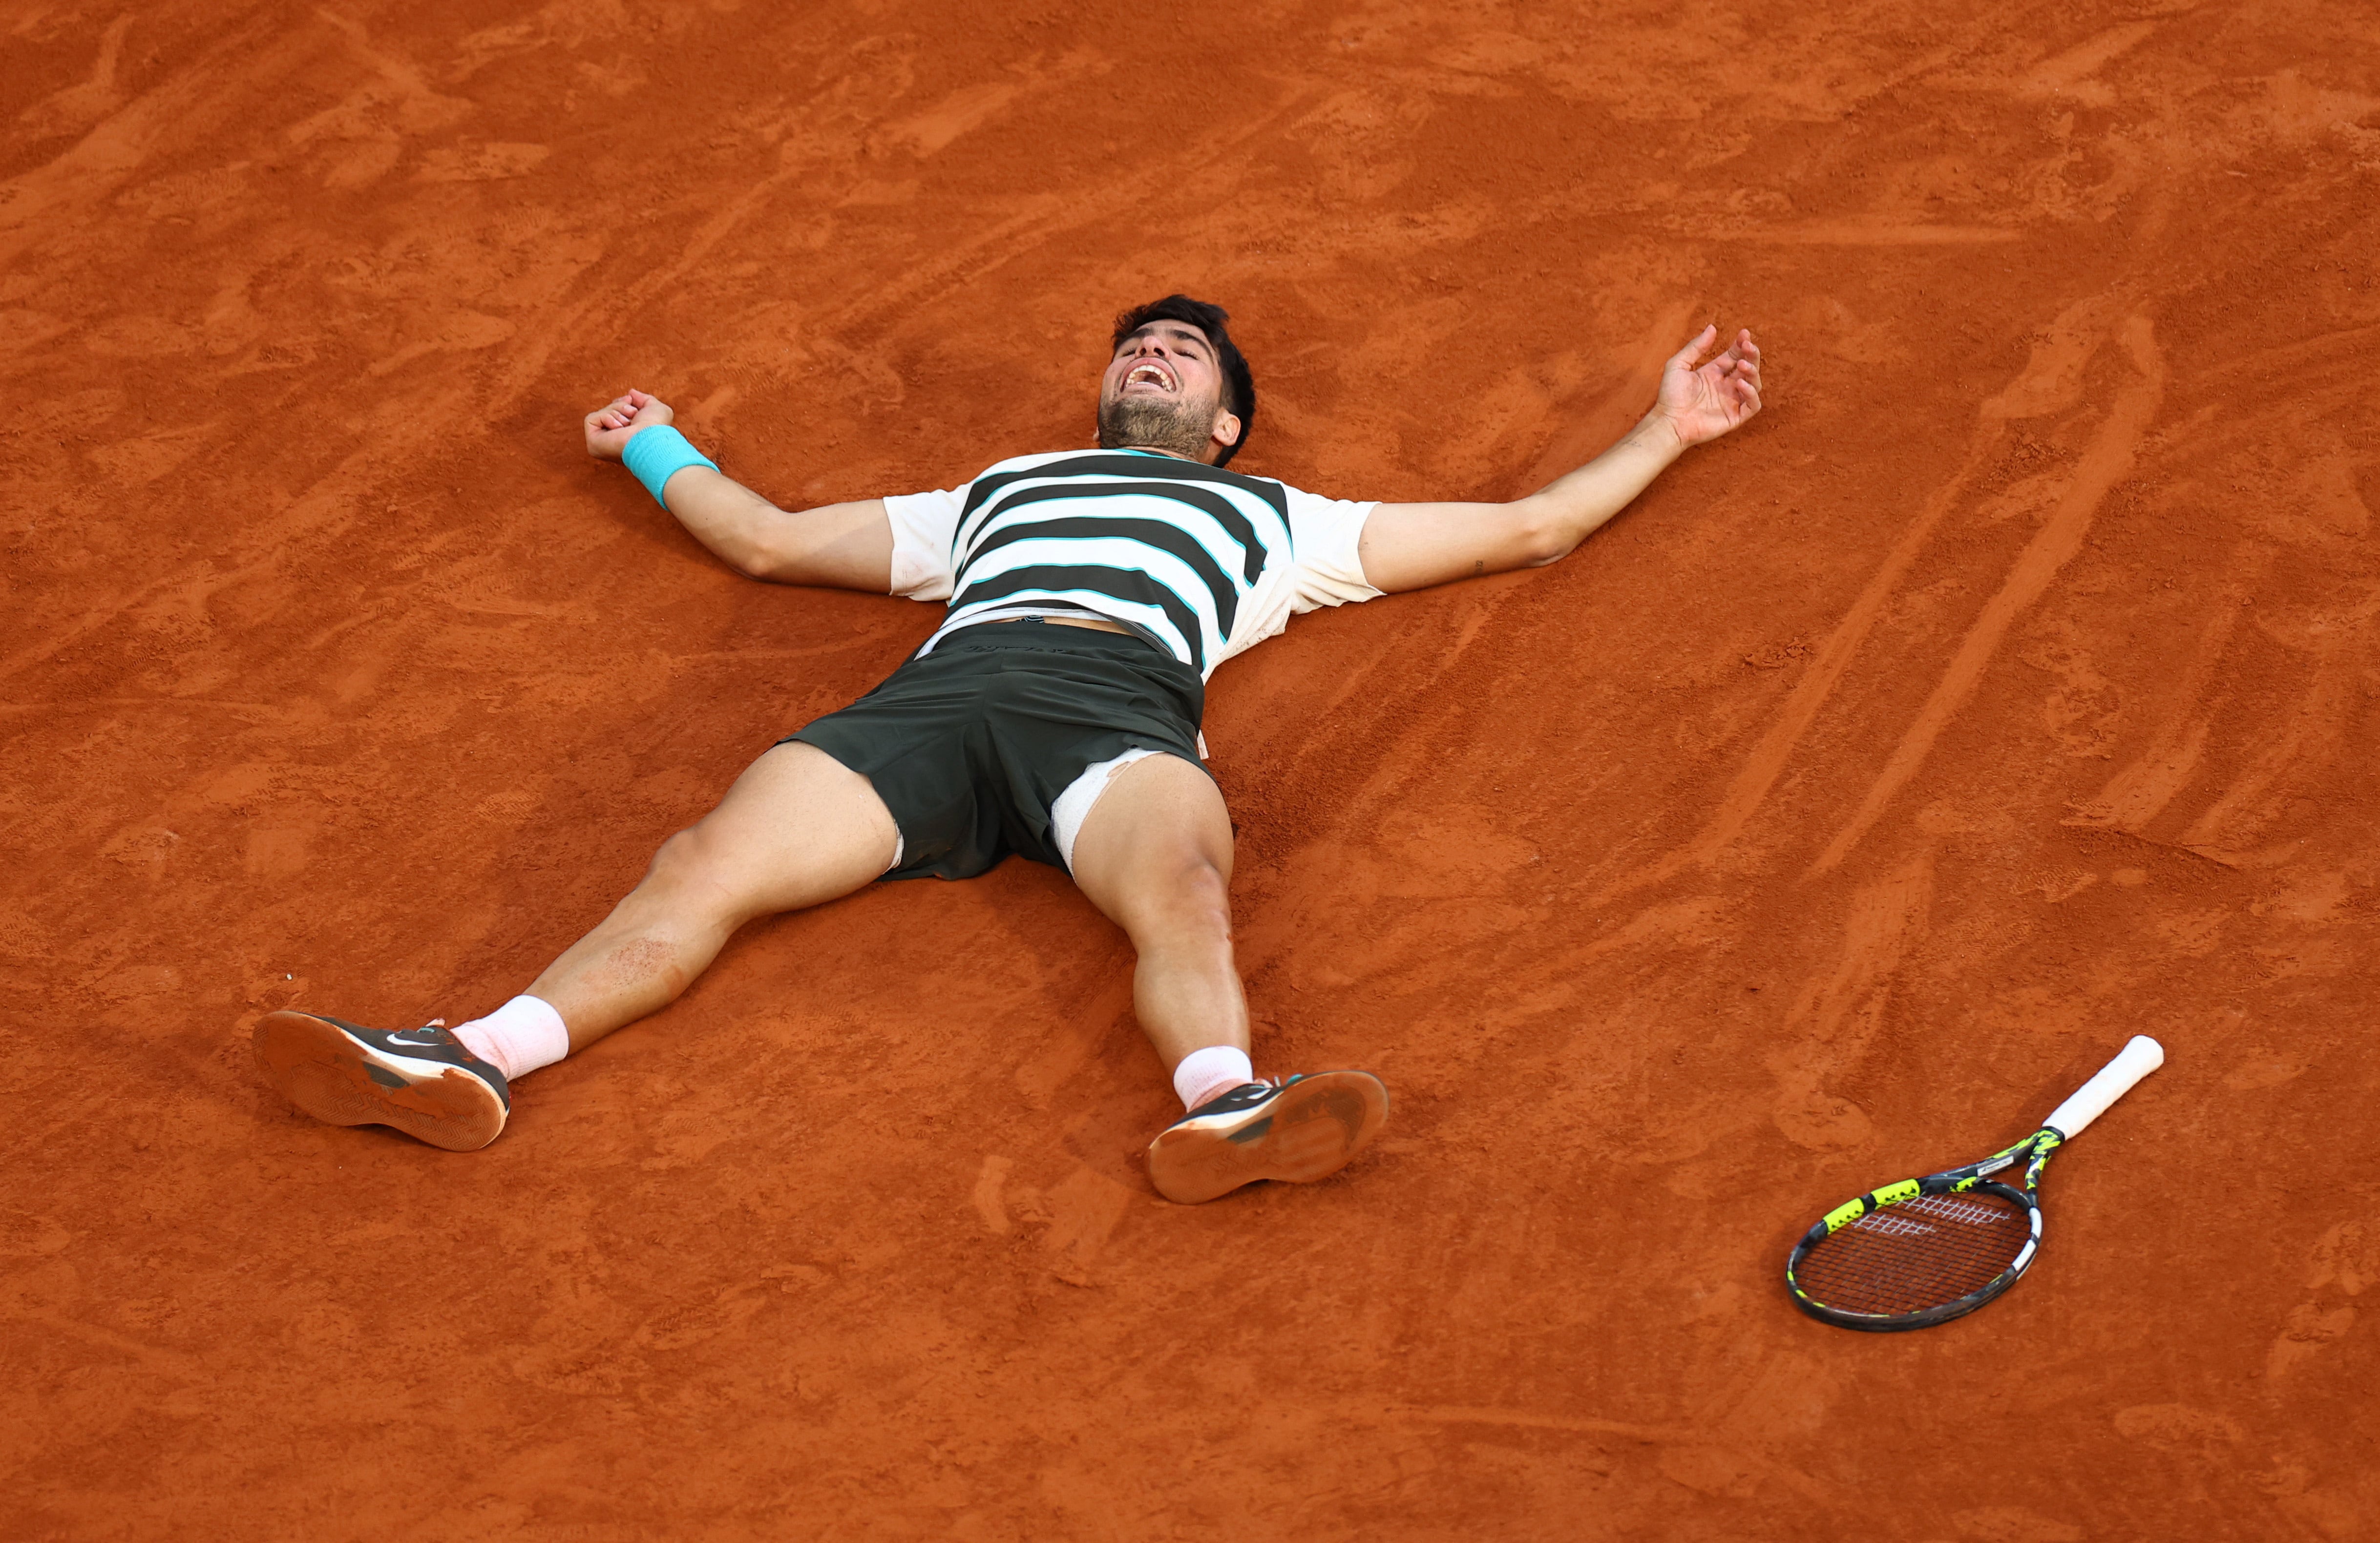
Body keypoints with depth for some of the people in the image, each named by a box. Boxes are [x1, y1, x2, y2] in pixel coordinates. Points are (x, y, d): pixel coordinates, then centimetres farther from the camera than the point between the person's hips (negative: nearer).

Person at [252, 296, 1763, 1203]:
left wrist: (1665, 432, 39)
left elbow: (1520, 529, 39)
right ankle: (479, 1059, -42)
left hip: (1123, 706, -2)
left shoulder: (1272, 518, 36)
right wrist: (662, 452, 61)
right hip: (939, 694, 2)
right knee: (704, 864, -24)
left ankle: (1224, 1105, -64)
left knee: (1181, 887, -38)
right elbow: (773, 541, 50)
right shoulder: (988, 497, 43)